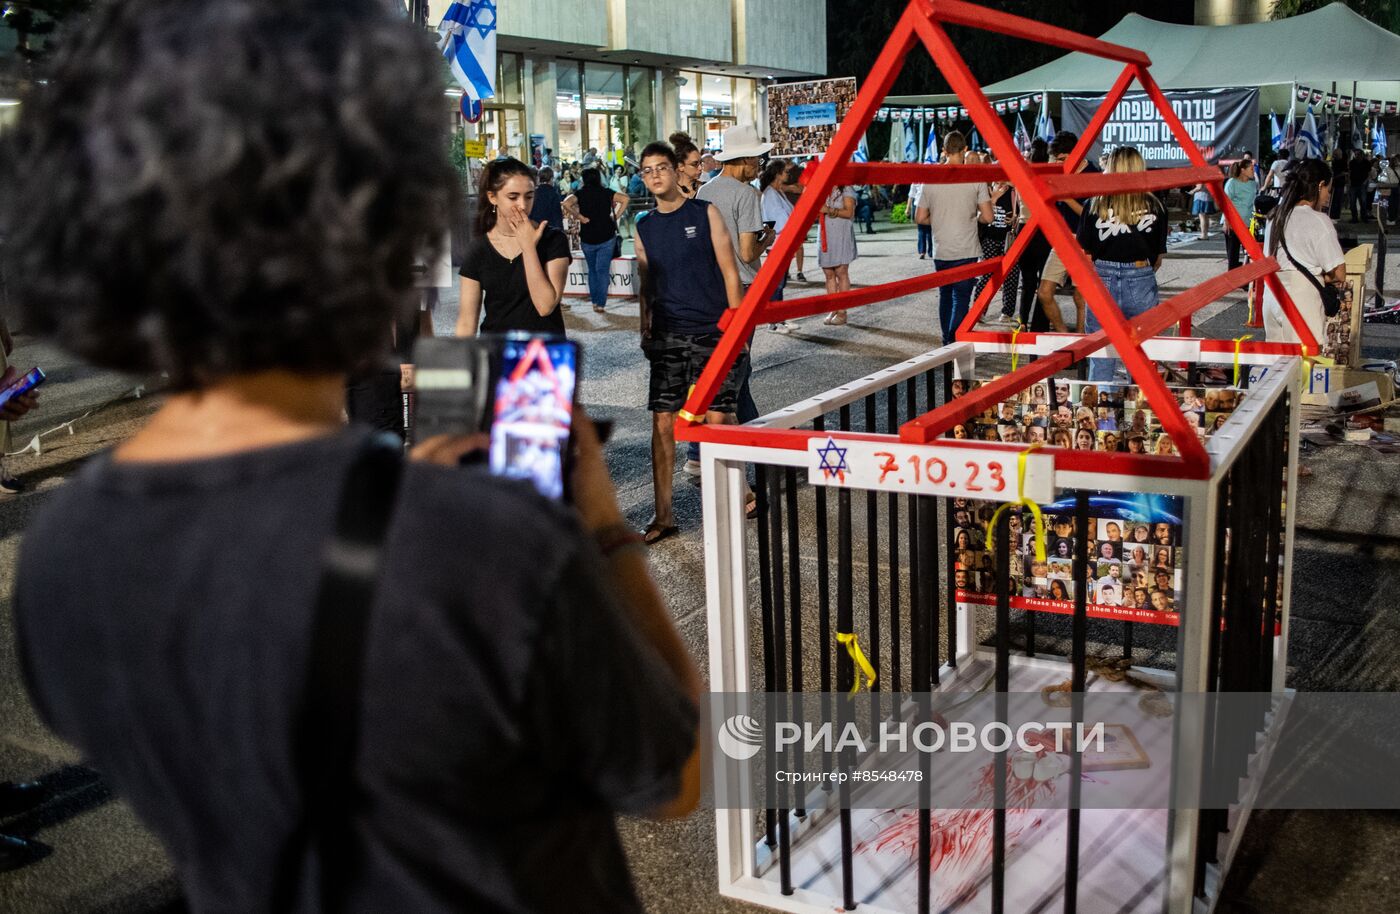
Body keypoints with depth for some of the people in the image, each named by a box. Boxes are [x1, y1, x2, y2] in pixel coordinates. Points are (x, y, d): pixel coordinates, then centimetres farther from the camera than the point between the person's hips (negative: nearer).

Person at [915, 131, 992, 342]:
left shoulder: (931, 179, 1)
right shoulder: (975, 178, -6)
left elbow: (920, 218, 5)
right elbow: (987, 217, -8)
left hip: (940, 251, 3)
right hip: (966, 252, -3)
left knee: (945, 296, 17)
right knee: (961, 300, -2)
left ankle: (946, 344, 23)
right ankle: (954, 345, -13)